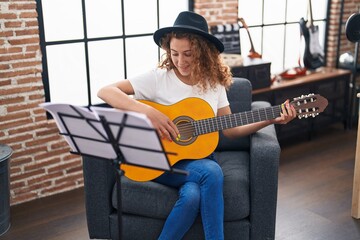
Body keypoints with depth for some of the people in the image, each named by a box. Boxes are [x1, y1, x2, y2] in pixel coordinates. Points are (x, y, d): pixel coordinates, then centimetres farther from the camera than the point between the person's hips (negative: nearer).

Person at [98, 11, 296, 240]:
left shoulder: (214, 82, 4)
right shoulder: (158, 77, -8)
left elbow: (229, 130, 8)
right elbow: (105, 91, -14)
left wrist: (271, 120, -2)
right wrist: (147, 111, -26)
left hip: (199, 157, 3)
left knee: (192, 195, -32)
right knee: (212, 172, -32)